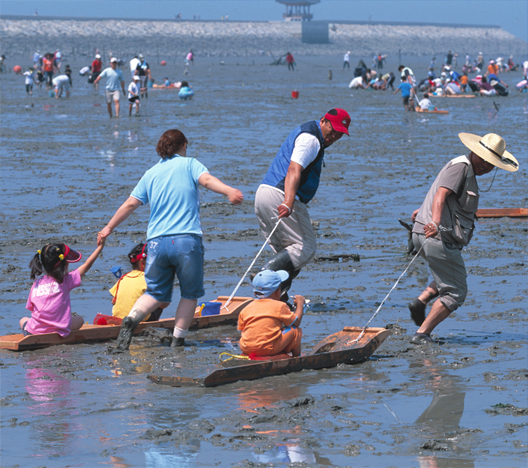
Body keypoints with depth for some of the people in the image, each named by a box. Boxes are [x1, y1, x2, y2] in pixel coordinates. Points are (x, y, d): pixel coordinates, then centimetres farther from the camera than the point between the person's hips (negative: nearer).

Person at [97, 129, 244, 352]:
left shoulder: (151, 173, 17)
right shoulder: (189, 164, 7)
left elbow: (131, 203, 15)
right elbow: (207, 180, -12)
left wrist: (109, 228, 26)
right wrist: (229, 191, -28)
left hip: (157, 241, 4)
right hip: (186, 241, -4)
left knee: (156, 294, 13)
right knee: (190, 293, 12)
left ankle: (131, 319, -14)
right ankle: (177, 341, 6)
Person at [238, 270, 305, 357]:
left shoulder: (246, 309, 12)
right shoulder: (280, 306, 2)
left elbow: (240, 330, 16)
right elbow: (296, 322, 13)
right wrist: (300, 304, 29)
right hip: (269, 349, -5)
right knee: (296, 331, 13)